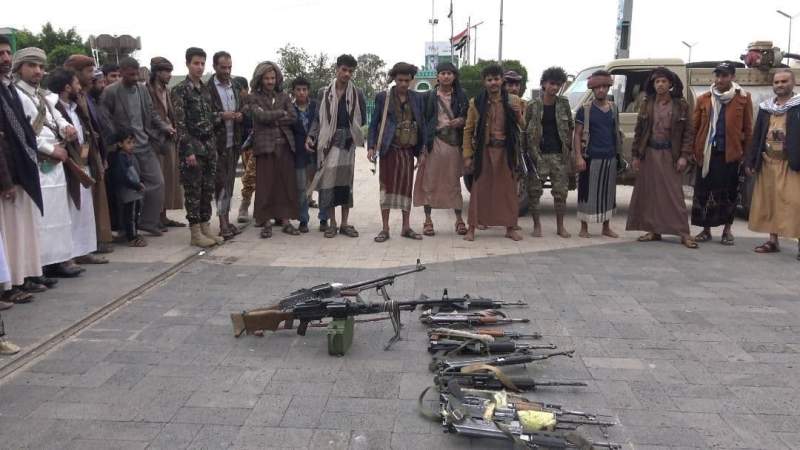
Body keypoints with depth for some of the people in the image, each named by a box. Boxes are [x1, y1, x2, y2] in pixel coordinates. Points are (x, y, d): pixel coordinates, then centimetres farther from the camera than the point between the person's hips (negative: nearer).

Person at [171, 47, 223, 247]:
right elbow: (180, 122, -13)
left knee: (208, 189, 10)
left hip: (209, 144, 7)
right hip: (192, 145, -7)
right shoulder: (180, 89, -7)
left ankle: (205, 227, 19)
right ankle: (195, 233, 5)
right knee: (193, 190, -2)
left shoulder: (206, 88, 13)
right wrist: (189, 151, -18)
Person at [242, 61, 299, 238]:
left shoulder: (283, 96, 13)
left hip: (284, 144, 3)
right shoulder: (254, 97, 4)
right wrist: (281, 113, -1)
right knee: (266, 184, -2)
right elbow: (261, 116, -12)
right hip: (265, 145, -3)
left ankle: (285, 221, 8)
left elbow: (293, 117, 1)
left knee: (287, 183, 2)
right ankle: (266, 223, 4)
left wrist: (272, 119, -7)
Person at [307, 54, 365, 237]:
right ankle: (331, 223, 6)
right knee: (328, 179, -3)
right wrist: (311, 136, -5)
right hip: (328, 140, 0)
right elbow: (318, 118, 8)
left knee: (346, 179, 3)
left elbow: (363, 120, 8)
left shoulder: (357, 94, 5)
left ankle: (344, 223, 10)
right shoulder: (324, 92, 6)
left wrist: (361, 139, -1)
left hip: (348, 140, 0)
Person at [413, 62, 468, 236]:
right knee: (430, 181, 0)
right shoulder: (429, 96, 5)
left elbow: (468, 118, 14)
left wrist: (461, 122, -10)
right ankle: (428, 220, 8)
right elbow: (423, 121, 2)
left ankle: (459, 219, 13)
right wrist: (422, 146, -6)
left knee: (454, 182, 6)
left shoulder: (461, 96, 9)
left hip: (454, 143, 1)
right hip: (434, 141, -1)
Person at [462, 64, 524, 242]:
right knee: (479, 188, 0)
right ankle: (472, 228, 6)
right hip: (484, 150, -1)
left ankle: (510, 228, 15)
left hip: (506, 150, 1)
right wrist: (467, 155, -1)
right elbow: (468, 130, 3)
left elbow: (522, 126, 7)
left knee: (508, 188, 6)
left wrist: (518, 114, -13)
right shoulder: (476, 102, 2)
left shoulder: (512, 101, 4)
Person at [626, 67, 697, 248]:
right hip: (649, 153, 3)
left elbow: (688, 132, -2)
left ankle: (684, 233, -2)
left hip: (670, 154, -3)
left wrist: (684, 156, -10)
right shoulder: (647, 104, 5)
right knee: (649, 192, 5)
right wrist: (636, 155, 3)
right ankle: (654, 230, 15)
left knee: (674, 193, -5)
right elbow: (639, 130, 7)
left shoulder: (680, 105, -1)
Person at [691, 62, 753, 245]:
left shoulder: (743, 98, 1)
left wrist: (746, 153, -1)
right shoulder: (703, 99, 6)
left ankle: (727, 230, 20)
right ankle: (706, 230, 16)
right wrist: (694, 151, 1)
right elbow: (694, 127, 6)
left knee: (729, 192, 6)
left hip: (730, 153, -1)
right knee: (702, 191, 4)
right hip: (706, 153, 2)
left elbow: (748, 128, 2)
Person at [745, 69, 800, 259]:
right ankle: (773, 241, 18)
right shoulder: (765, 107, 13)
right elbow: (757, 135, 13)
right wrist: (751, 161, 7)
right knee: (769, 202, 9)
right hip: (768, 162, 6)